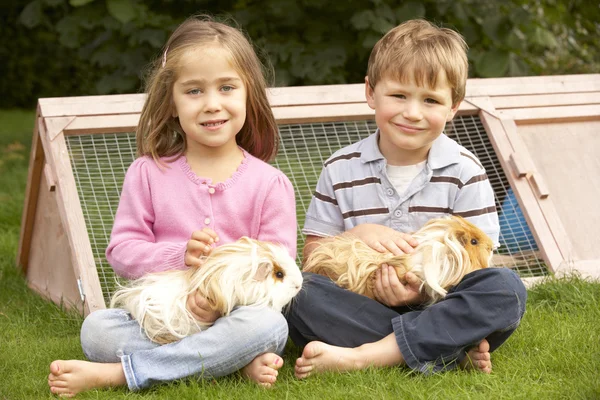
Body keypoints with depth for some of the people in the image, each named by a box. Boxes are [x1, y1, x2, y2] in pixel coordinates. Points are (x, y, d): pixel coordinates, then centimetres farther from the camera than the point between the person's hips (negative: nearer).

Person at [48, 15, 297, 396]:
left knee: (270, 324, -34)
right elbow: (121, 249, 1)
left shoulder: (270, 184, 2)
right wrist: (180, 257, -18)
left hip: (235, 313, 0)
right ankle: (239, 361, -26)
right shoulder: (149, 173, 6)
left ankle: (116, 373, -29)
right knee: (96, 328, -26)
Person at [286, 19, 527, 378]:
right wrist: (358, 234, -14)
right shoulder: (341, 170, 4)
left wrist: (424, 286, -22)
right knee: (300, 290, -28)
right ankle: (451, 350, -29)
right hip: (363, 306, 1)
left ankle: (363, 356, -34)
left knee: (507, 287, -29)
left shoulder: (464, 171, 0)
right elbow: (313, 253, 7)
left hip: (436, 303, -1)